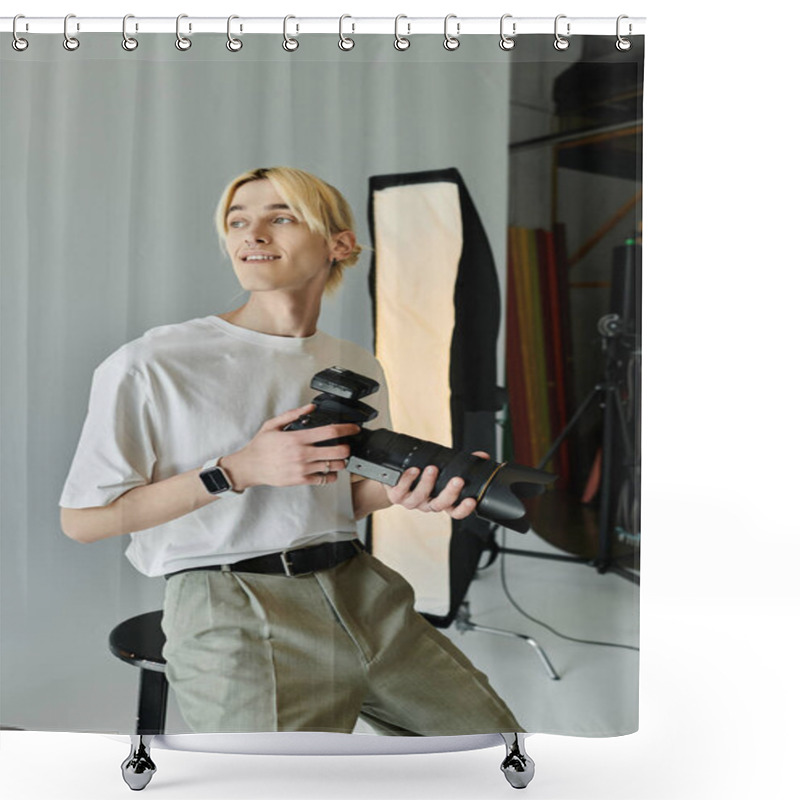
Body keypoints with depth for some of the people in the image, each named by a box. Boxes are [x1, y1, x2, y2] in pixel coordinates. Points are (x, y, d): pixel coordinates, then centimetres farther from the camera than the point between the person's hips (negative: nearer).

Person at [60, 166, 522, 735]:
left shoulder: (359, 368, 12)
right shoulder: (152, 366, -7)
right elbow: (82, 519, -6)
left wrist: (400, 491, -4)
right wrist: (237, 470, -16)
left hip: (356, 589, 6)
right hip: (234, 611, -5)